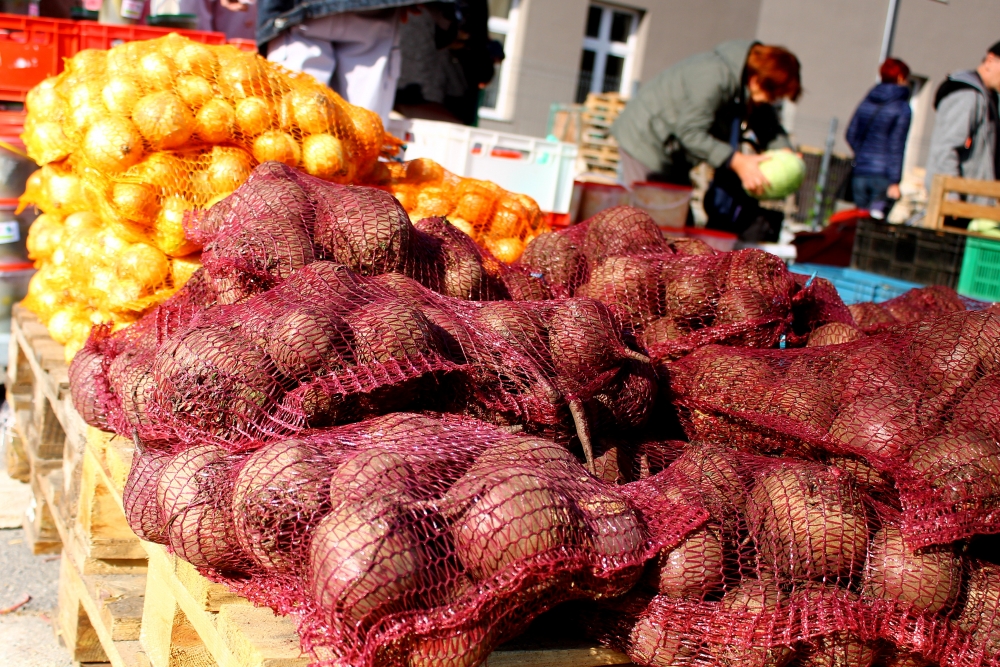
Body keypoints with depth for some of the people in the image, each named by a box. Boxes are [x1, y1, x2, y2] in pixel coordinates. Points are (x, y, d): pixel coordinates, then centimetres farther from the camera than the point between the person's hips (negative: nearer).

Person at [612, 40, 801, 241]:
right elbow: (690, 131, -31)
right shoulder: (713, 77, -31)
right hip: (646, 137, -9)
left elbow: (768, 123, 1)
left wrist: (784, 151, -19)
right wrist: (737, 161, -34)